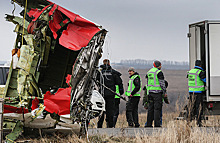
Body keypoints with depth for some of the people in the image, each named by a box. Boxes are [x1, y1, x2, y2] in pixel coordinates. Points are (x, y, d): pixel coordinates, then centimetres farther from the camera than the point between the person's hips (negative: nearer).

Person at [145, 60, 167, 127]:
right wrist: (165, 92, -7)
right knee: (157, 108, -7)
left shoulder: (149, 72, 16)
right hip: (157, 92, -7)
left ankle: (149, 124, 9)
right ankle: (157, 124, -10)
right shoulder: (159, 72, -9)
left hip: (150, 92, 7)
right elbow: (162, 83, -12)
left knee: (150, 108, 9)